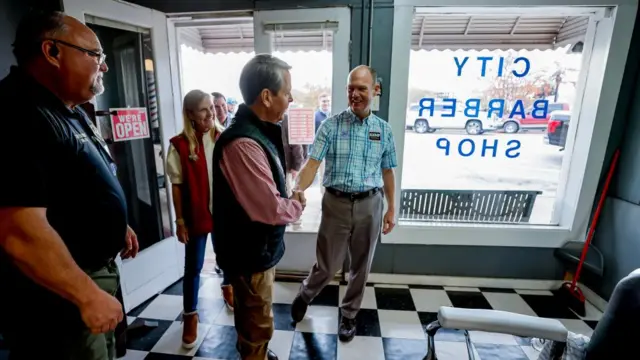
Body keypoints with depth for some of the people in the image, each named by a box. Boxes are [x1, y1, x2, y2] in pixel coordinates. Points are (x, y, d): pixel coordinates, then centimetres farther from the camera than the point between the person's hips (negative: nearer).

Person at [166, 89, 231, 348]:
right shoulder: (179, 145, -10)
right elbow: (177, 186, -7)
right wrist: (180, 221, -6)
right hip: (196, 215, -3)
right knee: (193, 266, 10)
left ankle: (227, 287, 50)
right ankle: (190, 315, 28)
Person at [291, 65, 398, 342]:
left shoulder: (384, 130, 4)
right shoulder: (331, 125, -4)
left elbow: (387, 172, 9)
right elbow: (312, 163, -12)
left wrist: (391, 209, 8)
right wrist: (298, 190, -30)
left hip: (369, 205, 3)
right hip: (336, 203, -2)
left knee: (361, 266, 14)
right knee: (327, 264, 9)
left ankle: (349, 315, 38)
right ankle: (305, 294, 42)